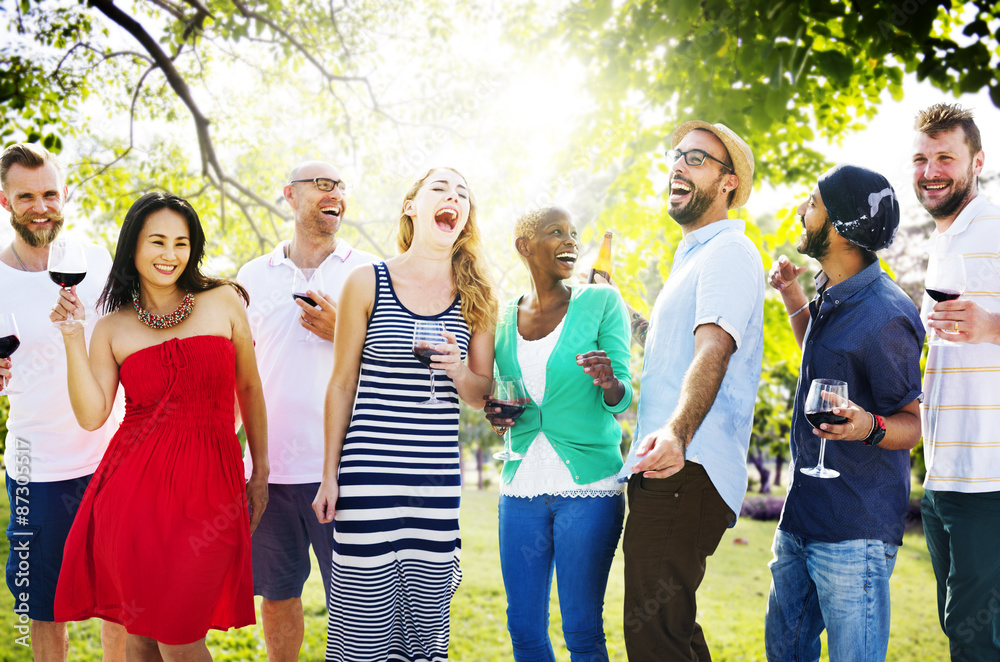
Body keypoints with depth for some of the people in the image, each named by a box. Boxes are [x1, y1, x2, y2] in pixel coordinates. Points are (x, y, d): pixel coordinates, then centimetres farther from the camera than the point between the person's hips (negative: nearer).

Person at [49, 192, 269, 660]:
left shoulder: (223, 302, 6)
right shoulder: (113, 328, 8)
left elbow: (248, 388, 14)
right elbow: (90, 415, -1)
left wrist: (261, 471, 15)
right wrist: (71, 336, -6)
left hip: (206, 484, -1)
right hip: (134, 486, 2)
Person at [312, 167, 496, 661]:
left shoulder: (476, 297, 8)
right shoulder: (367, 283, 1)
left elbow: (483, 396, 12)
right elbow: (341, 385, 5)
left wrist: (460, 371, -11)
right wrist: (330, 474, 4)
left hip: (438, 476, 3)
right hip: (369, 471, -2)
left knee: (425, 618, 6)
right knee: (364, 614, -2)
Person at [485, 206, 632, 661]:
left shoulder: (602, 303, -1)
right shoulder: (503, 319, 9)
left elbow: (621, 398, -4)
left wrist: (609, 384, -26)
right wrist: (496, 413, -1)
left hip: (588, 489, -4)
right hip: (521, 487, 4)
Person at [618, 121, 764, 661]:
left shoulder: (730, 253, -8)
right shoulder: (691, 258, 25)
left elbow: (713, 349, -26)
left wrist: (676, 433, -40)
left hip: (687, 472, -11)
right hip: (661, 472, 11)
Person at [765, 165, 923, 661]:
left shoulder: (883, 316, -20)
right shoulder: (833, 294, 8)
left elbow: (914, 423, -13)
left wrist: (869, 426, -35)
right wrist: (790, 293, 20)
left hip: (855, 531, -9)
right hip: (801, 517, 9)